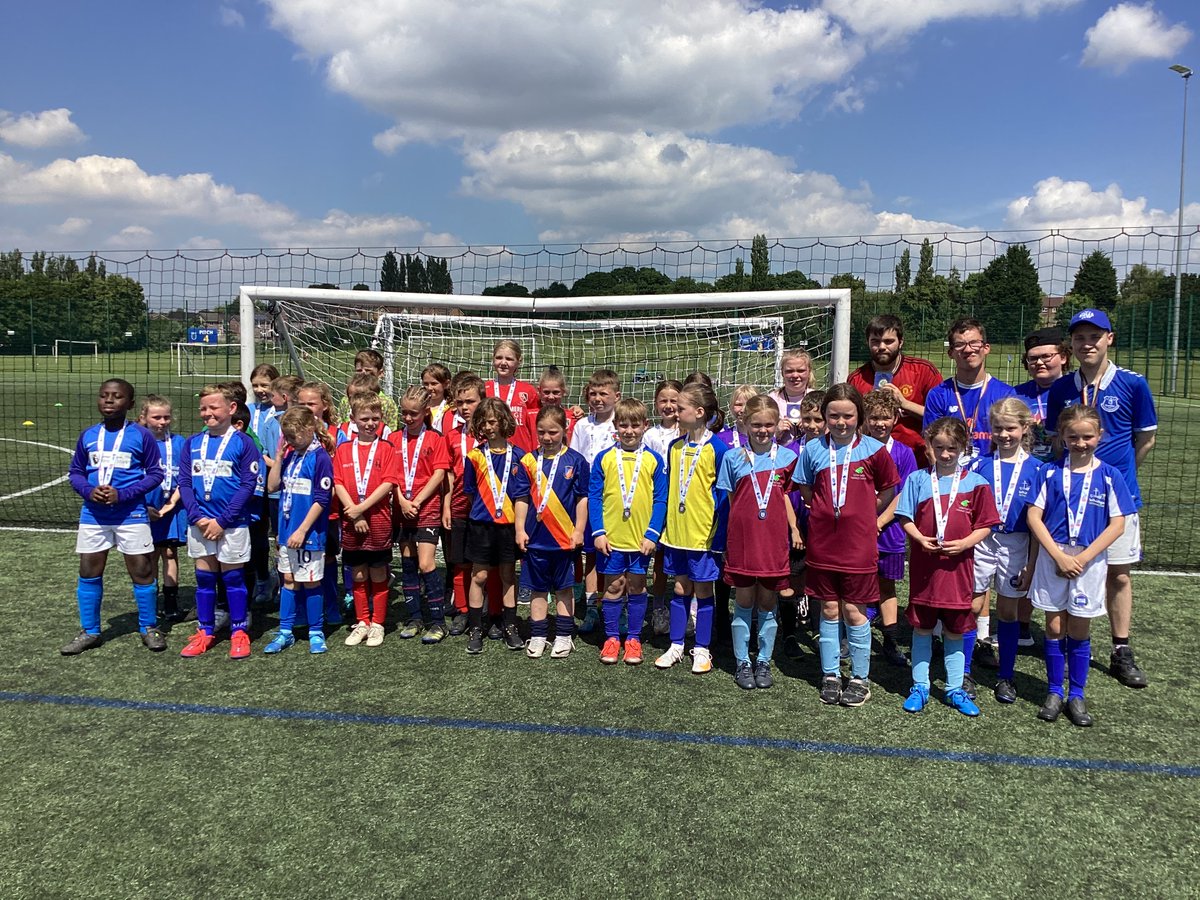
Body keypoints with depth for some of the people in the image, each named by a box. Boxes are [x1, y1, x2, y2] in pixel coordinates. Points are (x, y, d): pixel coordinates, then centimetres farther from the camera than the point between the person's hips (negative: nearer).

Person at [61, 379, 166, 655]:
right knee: (88, 573, 10)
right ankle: (89, 632, 25)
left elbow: (155, 473, -5)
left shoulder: (141, 436, -7)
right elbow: (75, 472, 11)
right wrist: (88, 490, -10)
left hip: (131, 515, -4)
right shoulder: (88, 436, 4)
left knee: (142, 572, 3)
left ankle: (149, 628, 19)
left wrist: (123, 494, -15)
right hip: (93, 515, 4)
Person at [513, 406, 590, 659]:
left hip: (565, 537, -1)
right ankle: (538, 636, 20)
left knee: (564, 588, 10)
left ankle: (564, 636, 20)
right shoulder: (529, 461, 1)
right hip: (535, 537, 2)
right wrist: (520, 529, -1)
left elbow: (582, 498, -1)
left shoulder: (575, 461, -3)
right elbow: (521, 498, 4)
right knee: (537, 589, 11)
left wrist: (579, 530, -5)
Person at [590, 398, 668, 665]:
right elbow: (594, 496, 1)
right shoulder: (604, 458, 0)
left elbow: (660, 500, 0)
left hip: (641, 538, 0)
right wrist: (598, 532, -6)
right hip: (610, 537, 0)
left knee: (637, 588, 10)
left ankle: (633, 639, 22)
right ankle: (612, 638, 21)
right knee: (613, 587, 9)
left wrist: (652, 534, -8)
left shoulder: (654, 460, 0)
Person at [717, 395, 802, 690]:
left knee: (768, 604, 10)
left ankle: (764, 662, 23)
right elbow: (731, 499, 5)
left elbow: (784, 495, 10)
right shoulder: (733, 457, 0)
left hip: (774, 541, 1)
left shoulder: (786, 456, 3)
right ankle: (742, 663, 20)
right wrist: (733, 534, 0)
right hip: (743, 540, -1)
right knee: (744, 603, 7)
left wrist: (794, 528, 2)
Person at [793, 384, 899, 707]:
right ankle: (830, 676, 23)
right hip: (822, 543, 2)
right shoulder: (813, 449, 0)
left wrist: (863, 514, 4)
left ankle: (861, 678, 21)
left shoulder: (873, 449, -5)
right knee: (829, 610, 11)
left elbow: (887, 490, 7)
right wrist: (826, 510, 3)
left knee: (854, 611, 5)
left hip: (858, 544, -2)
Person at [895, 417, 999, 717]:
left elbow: (985, 525, 1)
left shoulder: (975, 483, 0)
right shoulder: (918, 479, 1)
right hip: (923, 565, 0)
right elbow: (905, 518, 3)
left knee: (954, 631, 10)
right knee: (921, 627, 9)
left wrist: (964, 543, -15)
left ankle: (955, 690, 24)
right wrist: (918, 537, -15)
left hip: (957, 566, 0)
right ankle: (920, 687, 22)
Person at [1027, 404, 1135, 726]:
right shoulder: (1050, 473, -1)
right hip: (1052, 559, 0)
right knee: (1054, 628, 7)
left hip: (1090, 562, 0)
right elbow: (1034, 517, -4)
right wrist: (1059, 555, -12)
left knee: (1079, 631, 9)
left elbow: (1117, 525, -5)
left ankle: (1077, 695, 22)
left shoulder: (1110, 476, -2)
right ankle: (1054, 693, 20)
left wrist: (1082, 558, -12)